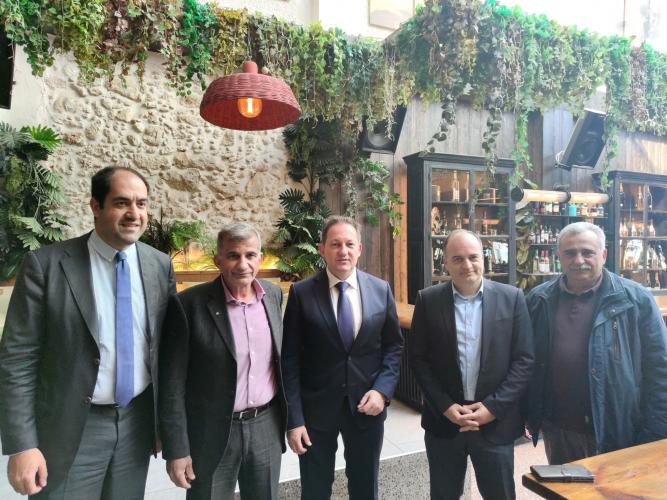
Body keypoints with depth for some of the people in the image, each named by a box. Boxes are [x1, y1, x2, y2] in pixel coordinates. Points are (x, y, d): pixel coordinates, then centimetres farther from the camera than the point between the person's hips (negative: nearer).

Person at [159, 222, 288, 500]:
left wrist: (285, 415, 12)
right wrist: (176, 449, -11)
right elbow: (172, 383, -12)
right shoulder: (189, 305, -15)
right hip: (212, 434, -4)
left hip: (266, 428, 4)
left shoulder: (274, 294, -1)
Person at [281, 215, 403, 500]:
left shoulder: (381, 290, -2)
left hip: (367, 405, 2)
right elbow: (290, 360, -8)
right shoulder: (301, 293, -9)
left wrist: (382, 390, -9)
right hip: (315, 408, -2)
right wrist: (294, 418, -10)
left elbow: (394, 346, 4)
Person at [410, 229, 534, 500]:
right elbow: (418, 359, -2)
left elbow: (524, 359, -4)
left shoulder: (511, 298, -4)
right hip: (443, 419, 1)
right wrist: (445, 406, -10)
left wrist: (493, 407, -11)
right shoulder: (428, 300, -4)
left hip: (496, 421, 0)